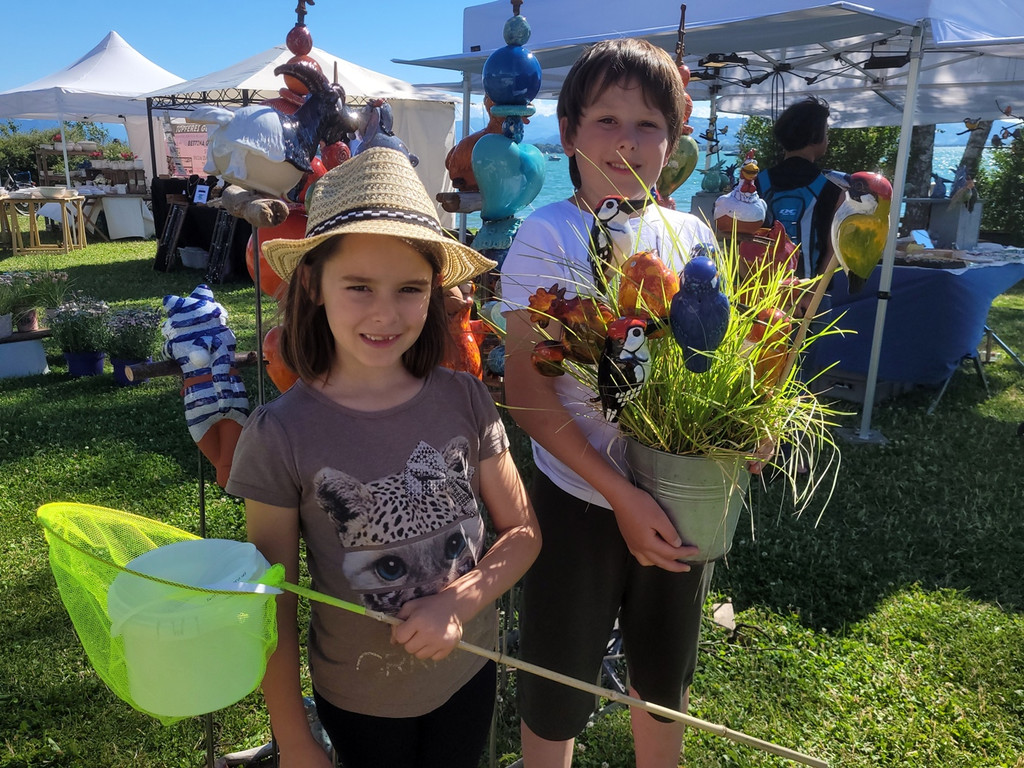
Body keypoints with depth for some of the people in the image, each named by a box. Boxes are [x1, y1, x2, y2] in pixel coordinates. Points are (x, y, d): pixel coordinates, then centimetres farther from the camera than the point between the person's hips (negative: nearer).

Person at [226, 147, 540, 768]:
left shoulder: (465, 400, -14)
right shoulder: (281, 436, -20)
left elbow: (522, 531, -4)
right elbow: (274, 606, -11)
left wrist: (460, 603, -21)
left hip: (469, 674, 2)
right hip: (357, 700, -2)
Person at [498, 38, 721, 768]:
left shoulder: (692, 235, 2)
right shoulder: (547, 237, -12)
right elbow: (527, 392, -15)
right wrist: (621, 494, -21)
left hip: (679, 503, 4)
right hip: (580, 501, -4)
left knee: (666, 681, 23)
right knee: (558, 694, 14)